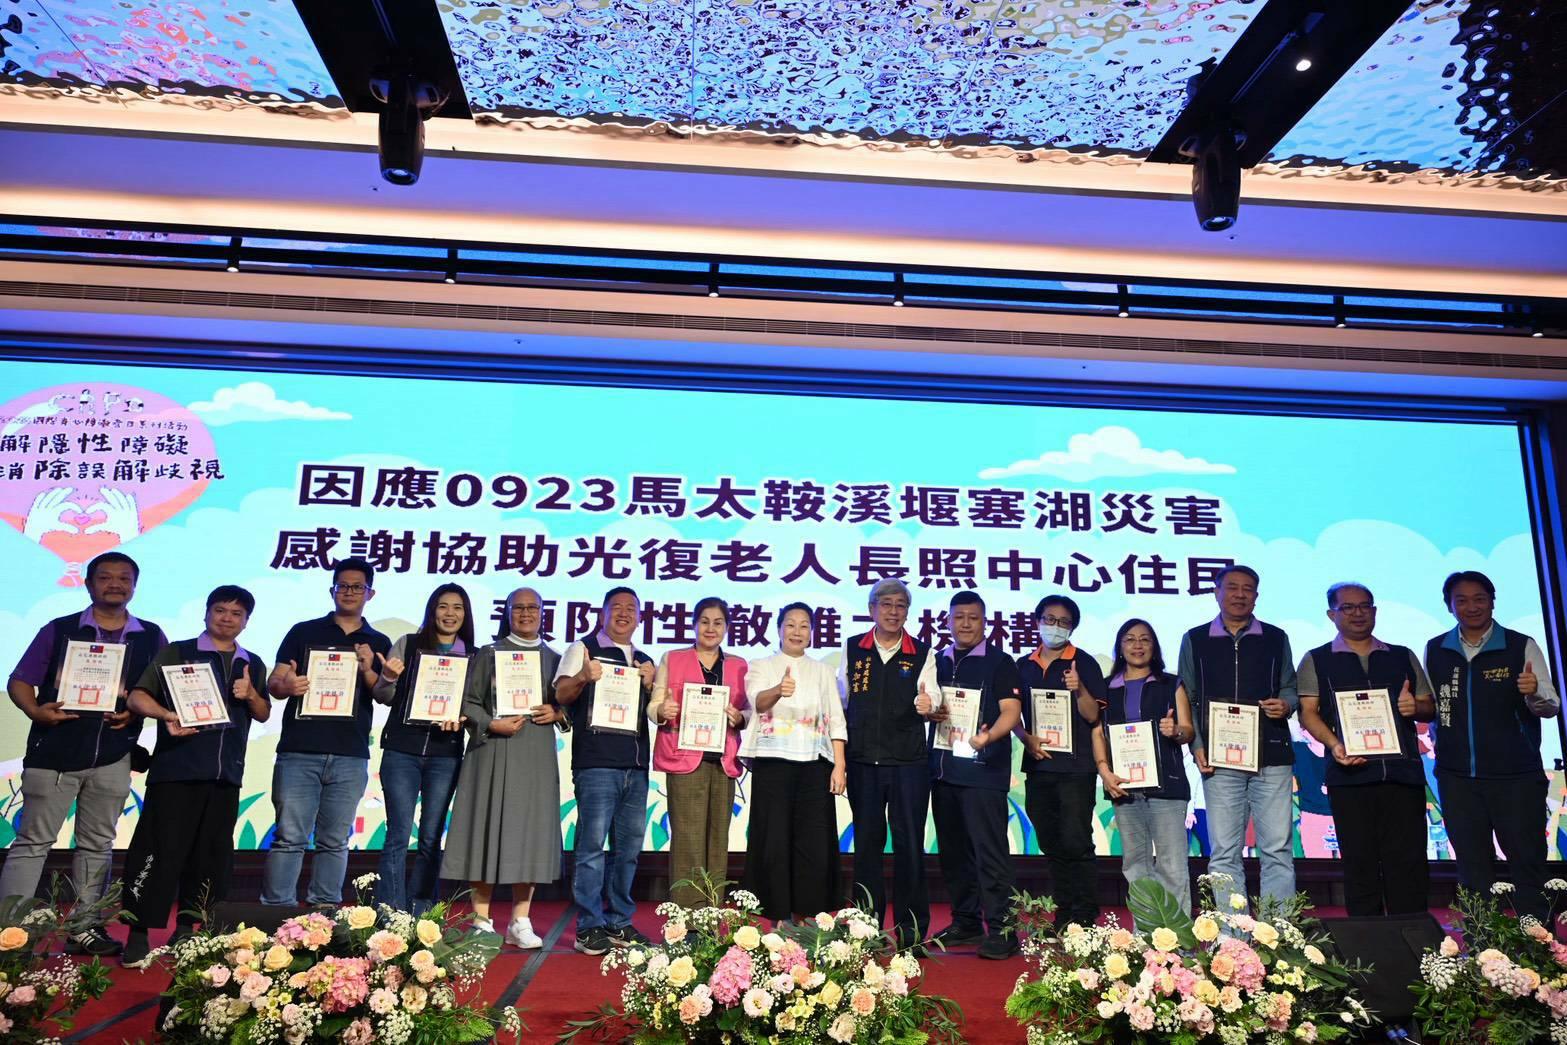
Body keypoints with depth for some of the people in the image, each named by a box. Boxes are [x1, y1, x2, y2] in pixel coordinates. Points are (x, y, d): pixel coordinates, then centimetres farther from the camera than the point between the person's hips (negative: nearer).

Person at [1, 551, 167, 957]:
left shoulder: (151, 637, 7)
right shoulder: (59, 630, 2)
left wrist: (136, 711, -9)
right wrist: (37, 712, -16)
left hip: (112, 756, 3)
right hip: (54, 751, -2)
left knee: (97, 844, 9)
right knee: (33, 842, -1)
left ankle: (84, 930, 17)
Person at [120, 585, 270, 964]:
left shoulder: (253, 665, 15)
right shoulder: (176, 653, 3)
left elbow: (264, 714, 15)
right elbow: (137, 696, -4)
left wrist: (251, 695, -6)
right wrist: (167, 715, -23)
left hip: (226, 774, 4)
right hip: (176, 768, -4)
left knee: (211, 853, 7)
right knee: (161, 849, -5)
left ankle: (186, 929, 19)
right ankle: (138, 933, 4)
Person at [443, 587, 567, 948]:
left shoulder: (554, 659, 14)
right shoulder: (488, 654, 7)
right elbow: (467, 702, 1)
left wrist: (557, 713, -5)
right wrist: (491, 724, -15)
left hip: (536, 755, 2)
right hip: (493, 752, -2)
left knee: (529, 832, 1)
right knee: (488, 828, -3)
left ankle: (520, 923, 8)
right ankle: (482, 922, 6)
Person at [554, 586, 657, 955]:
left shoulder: (646, 662, 20)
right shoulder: (583, 649, 6)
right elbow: (561, 695, -2)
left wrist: (649, 686, 1)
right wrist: (583, 677, -22)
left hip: (636, 766, 6)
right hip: (596, 763, -5)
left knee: (628, 848, 9)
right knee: (592, 845, -7)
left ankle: (619, 922, 19)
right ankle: (590, 927, 1)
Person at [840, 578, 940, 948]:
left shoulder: (922, 652, 3)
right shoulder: (852, 649, 7)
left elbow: (931, 696, -8)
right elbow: (841, 700, 12)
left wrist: (926, 704, -30)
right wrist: (843, 739, 8)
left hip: (909, 761, -1)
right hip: (863, 760, 2)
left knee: (909, 841, 0)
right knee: (867, 840, 9)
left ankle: (911, 925, 10)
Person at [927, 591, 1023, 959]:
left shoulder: (999, 662, -1)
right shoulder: (938, 662, 15)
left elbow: (1011, 711, -11)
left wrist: (988, 736, -30)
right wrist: (930, 712, 1)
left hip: (984, 770, -6)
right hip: (943, 767, 6)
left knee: (990, 851, -8)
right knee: (953, 851, 12)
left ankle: (1001, 929, -3)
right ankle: (966, 922, 23)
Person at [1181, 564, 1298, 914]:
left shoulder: (1275, 639, 11)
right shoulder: (1195, 640, 8)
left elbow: (1290, 688, 15)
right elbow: (1186, 699, 8)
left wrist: (1285, 705, -8)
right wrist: (1196, 746, -2)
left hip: (1271, 756, 1)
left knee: (1277, 850, 1)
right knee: (1224, 854, 2)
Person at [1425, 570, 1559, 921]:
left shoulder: (1522, 646, -2)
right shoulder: (1435, 651, 6)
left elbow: (1551, 706, -6)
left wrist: (1534, 693, -26)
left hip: (1516, 775, -3)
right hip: (1457, 777, 3)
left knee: (1527, 862, 1)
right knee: (1473, 867, 11)